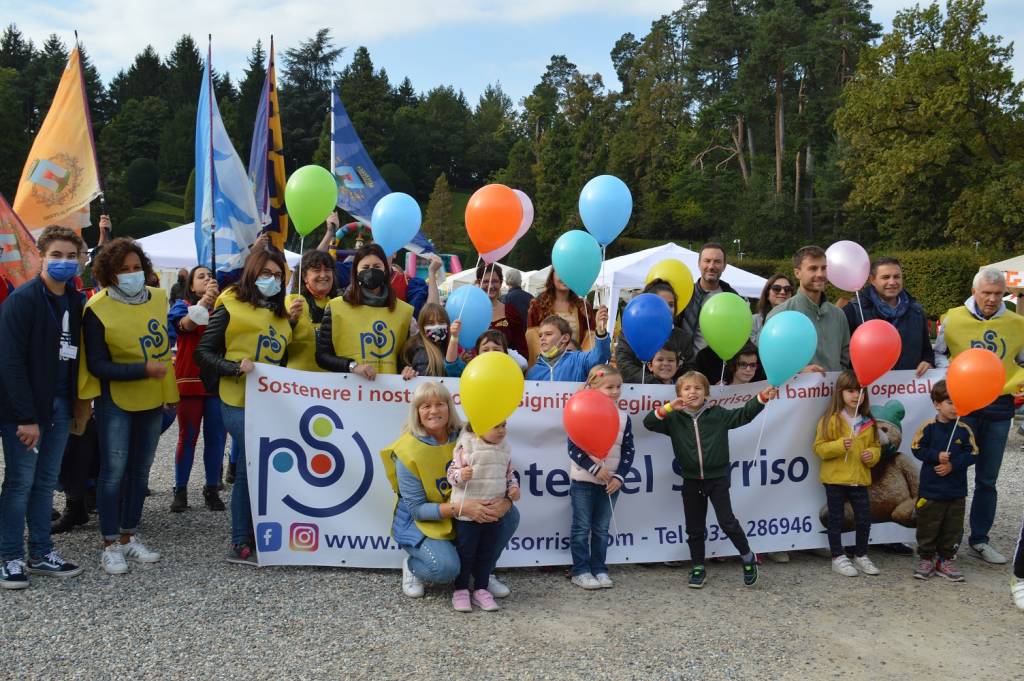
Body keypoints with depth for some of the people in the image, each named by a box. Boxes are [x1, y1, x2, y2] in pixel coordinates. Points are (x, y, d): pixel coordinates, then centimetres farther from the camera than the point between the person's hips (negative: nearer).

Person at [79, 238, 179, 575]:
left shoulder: (158, 298, 1)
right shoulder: (97, 309, -15)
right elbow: (97, 366, -16)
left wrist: (170, 390, 13)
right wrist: (143, 370, -25)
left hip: (153, 398, 5)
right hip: (116, 400, -5)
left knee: (141, 469, 11)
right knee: (114, 469, -3)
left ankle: (129, 537, 24)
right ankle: (111, 545, 9)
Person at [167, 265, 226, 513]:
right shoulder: (183, 305, 4)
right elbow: (186, 324, -19)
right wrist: (204, 301, -35)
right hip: (190, 381, -2)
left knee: (216, 437, 4)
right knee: (187, 437, 1)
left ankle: (212, 490, 14)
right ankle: (180, 491, 9)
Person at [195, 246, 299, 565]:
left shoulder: (279, 311, 16)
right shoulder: (230, 307, -3)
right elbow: (203, 354, -4)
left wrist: (290, 322, 8)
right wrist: (236, 367, -19)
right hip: (240, 401, -6)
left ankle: (261, 539, 16)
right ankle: (240, 545, 5)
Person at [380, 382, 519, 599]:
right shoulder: (407, 451, -20)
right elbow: (417, 509, -20)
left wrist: (505, 500, -30)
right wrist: (459, 508, -34)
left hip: (464, 517, 5)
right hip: (421, 522, -4)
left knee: (510, 514, -13)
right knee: (445, 567, -30)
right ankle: (412, 566, 6)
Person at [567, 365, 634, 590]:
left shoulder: (623, 418, 2)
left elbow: (628, 450, 4)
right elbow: (574, 448, -13)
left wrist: (619, 477, -7)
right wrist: (595, 469, -18)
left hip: (611, 482, 4)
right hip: (583, 480, -4)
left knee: (602, 529, 12)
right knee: (582, 528, 4)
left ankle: (599, 569, 21)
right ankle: (580, 571, 11)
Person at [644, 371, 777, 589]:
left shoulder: (718, 415, -3)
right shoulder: (675, 419, -2)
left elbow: (744, 414, -5)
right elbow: (649, 423, -10)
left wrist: (762, 397, -17)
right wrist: (668, 407, -23)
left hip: (717, 478, -2)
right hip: (691, 481, 2)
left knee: (727, 521, -4)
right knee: (694, 528, 10)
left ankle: (748, 557, 20)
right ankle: (698, 569, 24)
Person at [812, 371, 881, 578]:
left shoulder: (868, 422, 6)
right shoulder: (831, 420, -9)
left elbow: (875, 445, 16)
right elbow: (819, 447, -9)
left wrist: (872, 454, -6)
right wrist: (839, 445, -23)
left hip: (859, 479, 4)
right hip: (835, 479, -4)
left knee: (864, 518, 8)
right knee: (836, 518, 7)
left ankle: (861, 555, 27)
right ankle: (838, 558, 19)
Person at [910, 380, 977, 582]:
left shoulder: (964, 429, -1)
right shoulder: (928, 427, -7)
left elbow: (972, 454, -1)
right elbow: (917, 449, -5)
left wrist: (953, 465, -14)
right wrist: (936, 456, -19)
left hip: (956, 491, 2)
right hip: (930, 489, -2)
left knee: (953, 528, 10)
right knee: (928, 526, 6)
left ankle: (946, 560, 24)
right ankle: (926, 559, 20)